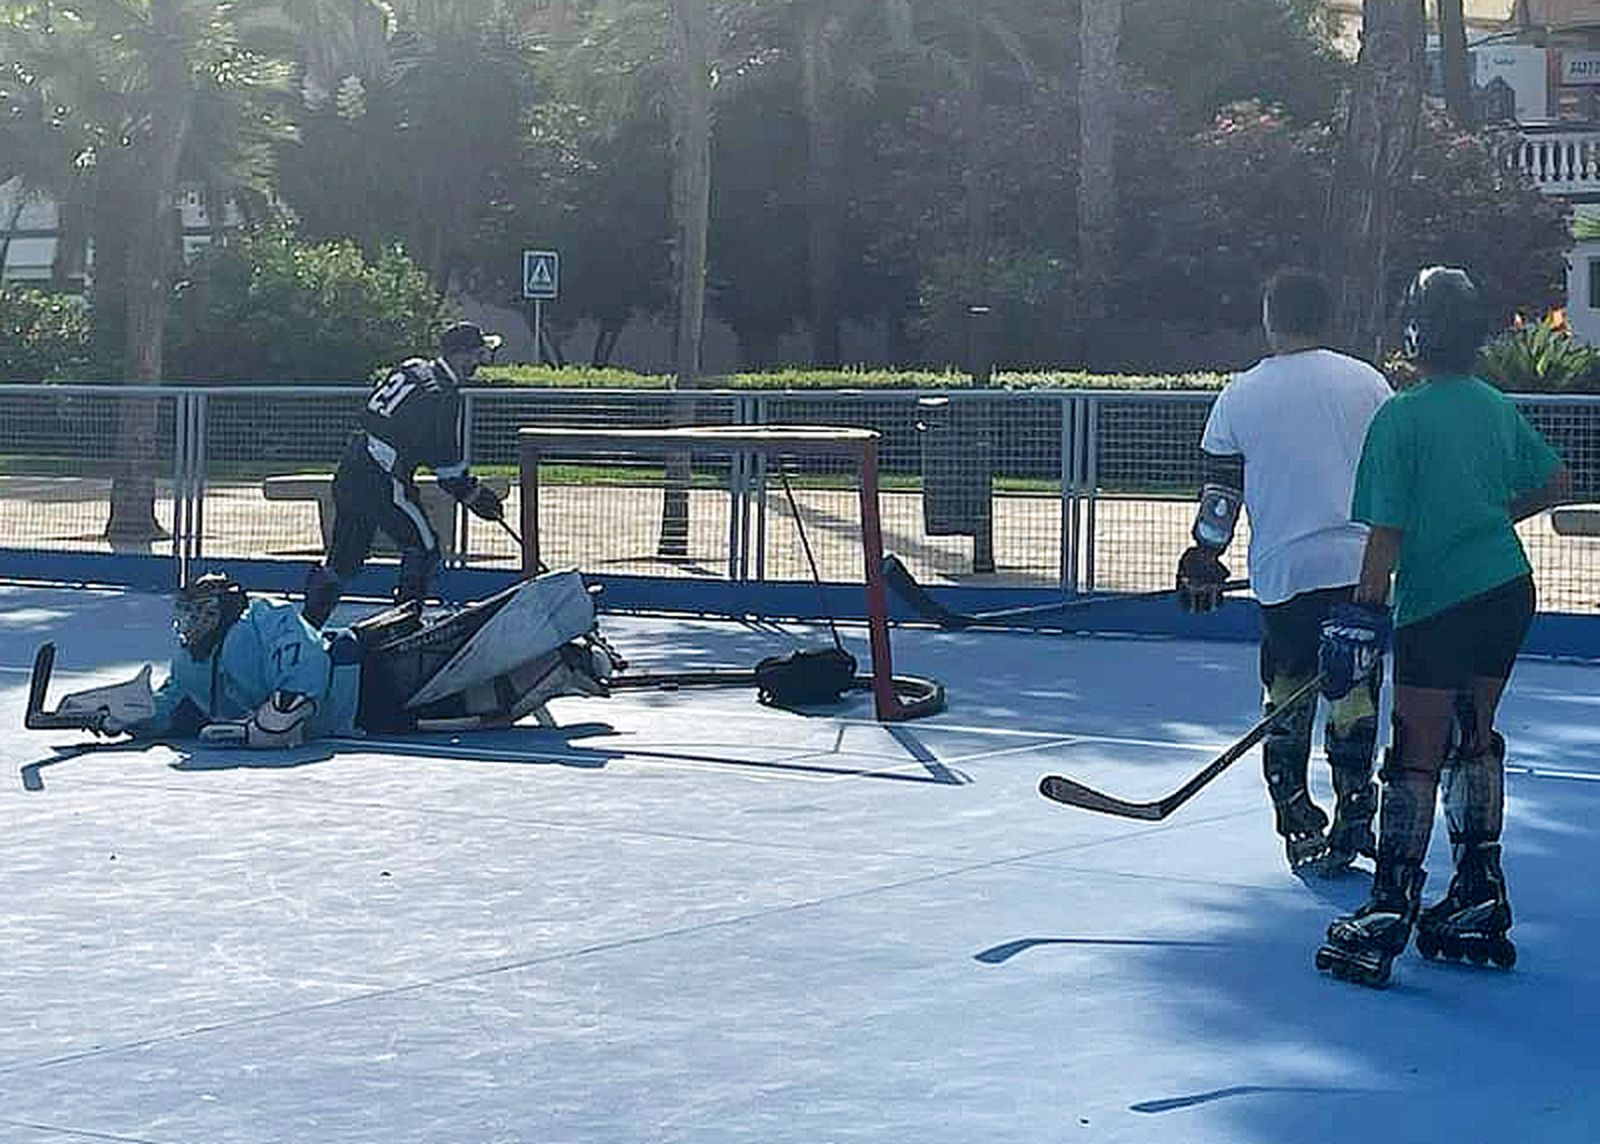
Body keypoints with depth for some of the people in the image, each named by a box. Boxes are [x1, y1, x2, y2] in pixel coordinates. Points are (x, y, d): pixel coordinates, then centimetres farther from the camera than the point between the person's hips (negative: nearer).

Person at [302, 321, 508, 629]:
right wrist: (475, 495, 4)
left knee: (344, 555, 15)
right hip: (383, 483, -9)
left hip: (351, 469, 9)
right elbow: (447, 465, -10)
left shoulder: (412, 368, 12)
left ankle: (306, 625, 17)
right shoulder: (444, 396, -13)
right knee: (423, 549, 5)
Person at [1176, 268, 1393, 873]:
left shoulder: (1239, 396, 2)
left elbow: (1220, 490, 5)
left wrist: (1204, 559, 17)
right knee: (1354, 693, 7)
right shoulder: (1367, 381, 3)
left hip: (1282, 572, 0)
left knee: (1288, 702, 8)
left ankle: (1301, 830, 8)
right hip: (1359, 566, 0)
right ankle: (1354, 817, 2)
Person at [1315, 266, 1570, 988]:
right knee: (1474, 743, 17)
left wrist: (1367, 609, -12)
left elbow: (1388, 528, -15)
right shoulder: (1499, 407, 8)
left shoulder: (1401, 416, -12)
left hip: (1438, 608, -7)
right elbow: (1556, 483, 19)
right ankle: (1479, 905, 21)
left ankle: (1388, 914, -4)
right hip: (1508, 594, 7)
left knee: (1414, 759, -4)